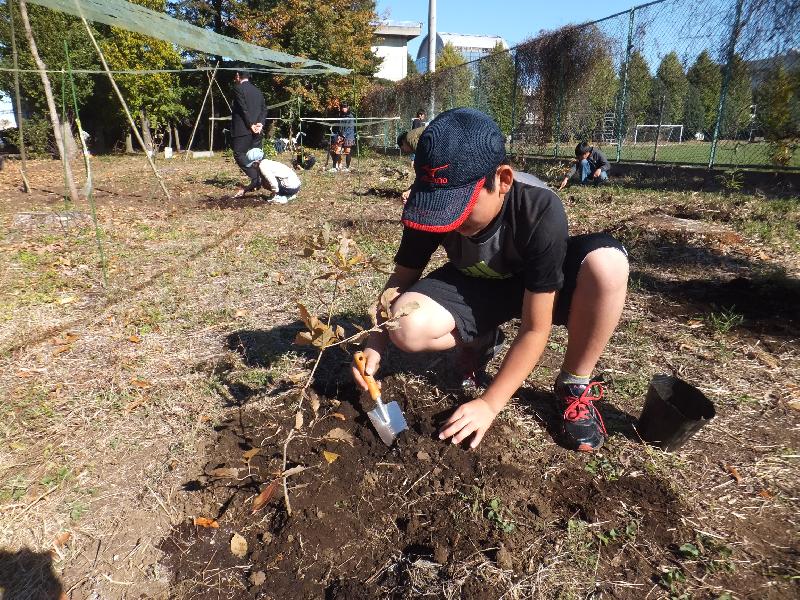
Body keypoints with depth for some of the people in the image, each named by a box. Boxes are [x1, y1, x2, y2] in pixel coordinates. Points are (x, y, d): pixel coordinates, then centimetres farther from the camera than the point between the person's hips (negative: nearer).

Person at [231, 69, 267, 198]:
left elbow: (243, 108, -12)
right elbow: (264, 109, 9)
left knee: (239, 154, -4)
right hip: (257, 129, 7)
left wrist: (251, 125, -10)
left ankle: (255, 180, -16)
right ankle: (255, 183, 8)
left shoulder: (238, 88, -3)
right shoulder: (257, 90, 18)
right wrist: (260, 123, -3)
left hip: (244, 129, -7)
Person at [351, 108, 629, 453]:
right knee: (407, 327, -29)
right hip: (475, 288, 2)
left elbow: (535, 328, -29)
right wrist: (375, 345, -21)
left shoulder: (541, 212, -34)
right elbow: (402, 278, -8)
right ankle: (481, 340, 6)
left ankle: (575, 387, -13)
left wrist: (489, 404, -29)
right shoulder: (434, 206, -24)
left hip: (538, 287, -2)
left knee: (606, 261, -35)